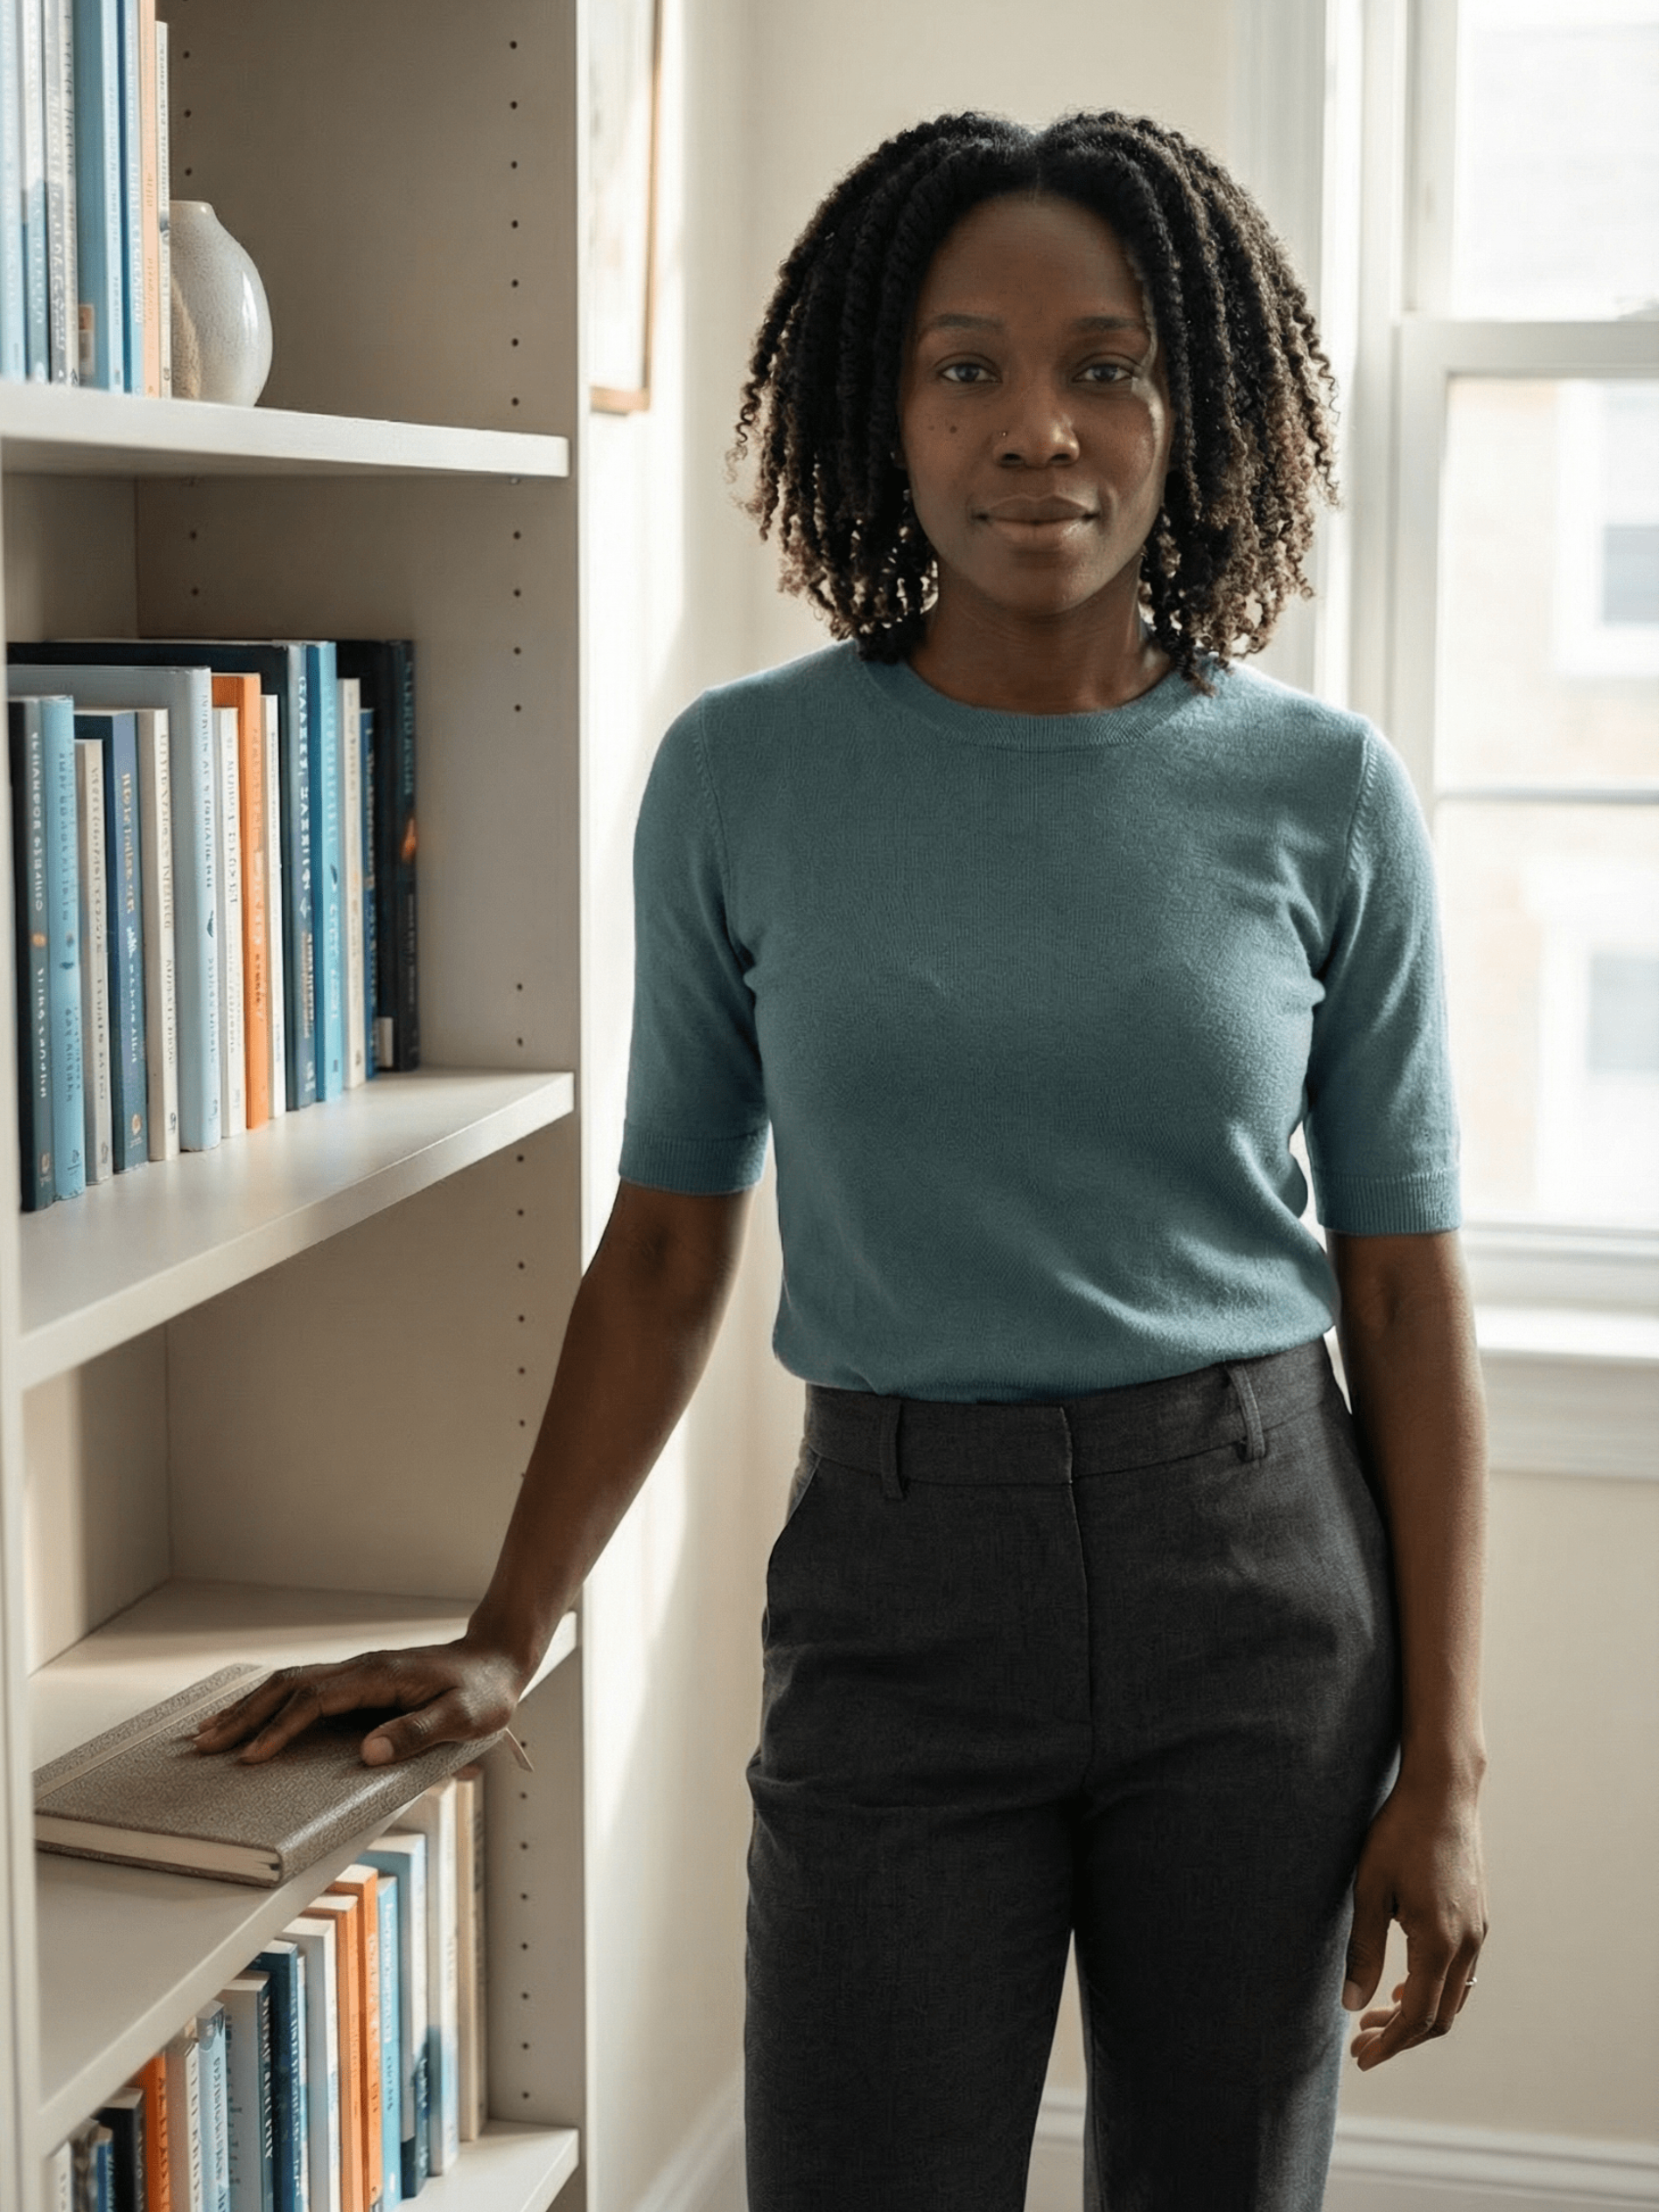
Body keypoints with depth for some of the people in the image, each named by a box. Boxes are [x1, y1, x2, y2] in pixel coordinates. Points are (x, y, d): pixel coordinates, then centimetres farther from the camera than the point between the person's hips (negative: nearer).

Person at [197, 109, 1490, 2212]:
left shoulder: (1322, 793, -2)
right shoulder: (745, 777, -2)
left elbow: (1404, 1289, 0)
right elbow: (665, 1249, 5)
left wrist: (1441, 1768, -1)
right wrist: (504, 1639, 0)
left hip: (1261, 1578, 1)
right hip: (899, 1585, 0)